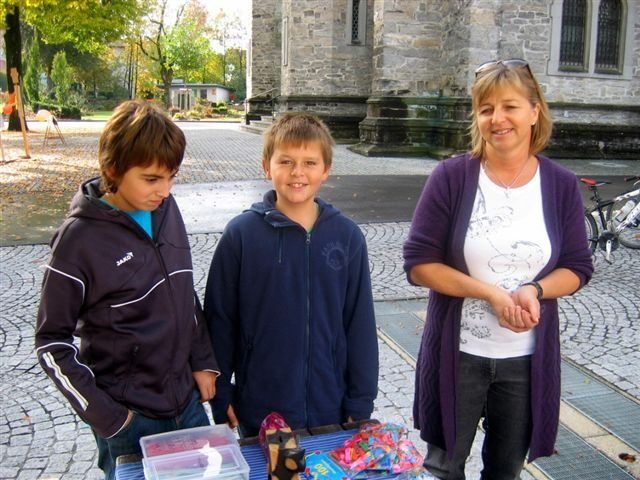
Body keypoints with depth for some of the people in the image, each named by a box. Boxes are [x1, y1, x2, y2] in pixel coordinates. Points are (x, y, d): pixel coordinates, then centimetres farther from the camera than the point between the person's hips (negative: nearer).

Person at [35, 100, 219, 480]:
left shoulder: (166, 209, -2)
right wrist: (105, 416, -14)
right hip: (129, 420, -5)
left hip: (188, 402, 5)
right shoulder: (81, 237, -17)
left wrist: (203, 362, 4)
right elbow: (52, 343, -10)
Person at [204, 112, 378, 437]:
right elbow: (219, 318, -3)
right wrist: (221, 397, -1)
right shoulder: (241, 233, -9)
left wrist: (361, 403, 2)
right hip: (259, 411, -1)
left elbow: (360, 322, 0)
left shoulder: (347, 236, -5)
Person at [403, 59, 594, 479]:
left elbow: (578, 268, 2)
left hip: (528, 359, 2)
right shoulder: (451, 178, -10)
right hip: (458, 354, -2)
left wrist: (534, 291, -19)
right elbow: (418, 263, -12)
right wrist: (490, 293, -21)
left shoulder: (561, 185, -3)